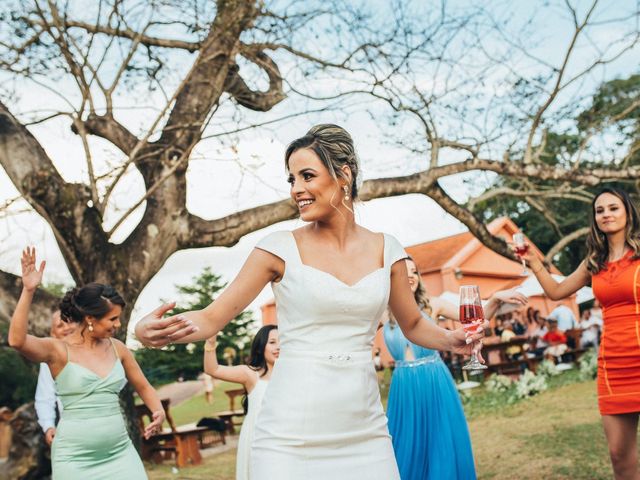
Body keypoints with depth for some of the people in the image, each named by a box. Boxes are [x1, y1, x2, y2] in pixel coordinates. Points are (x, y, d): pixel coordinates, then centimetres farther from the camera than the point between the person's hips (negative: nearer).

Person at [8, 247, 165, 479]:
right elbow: (17, 340, -26)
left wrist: (158, 411, -3)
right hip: (75, 457, -3)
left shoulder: (117, 348, 5)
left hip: (120, 452, 4)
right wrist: (28, 290, -32)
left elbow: (143, 387, 15)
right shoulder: (59, 350, -8)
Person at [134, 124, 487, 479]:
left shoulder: (385, 250, 4)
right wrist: (151, 331, -23)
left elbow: (413, 324, 16)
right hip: (290, 437, -2)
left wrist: (450, 340, -4)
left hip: (363, 433, 3)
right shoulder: (280, 249, -5)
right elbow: (212, 317, -5)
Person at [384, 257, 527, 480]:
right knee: (409, 451, 8)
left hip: (437, 385, 0)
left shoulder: (432, 305, 0)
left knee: (443, 448, 6)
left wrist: (495, 298, -21)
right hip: (404, 389, 0)